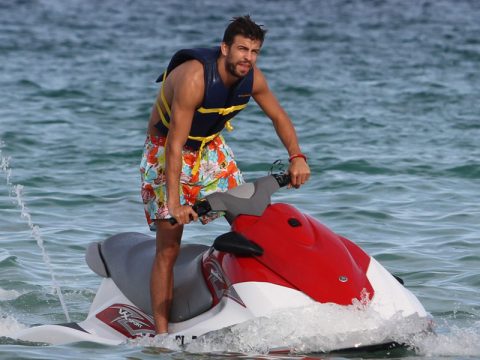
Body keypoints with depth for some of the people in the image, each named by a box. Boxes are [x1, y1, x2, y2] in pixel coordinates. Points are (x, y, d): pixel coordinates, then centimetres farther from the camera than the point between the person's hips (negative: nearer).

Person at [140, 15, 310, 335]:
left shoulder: (253, 78, -12)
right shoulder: (194, 78, -33)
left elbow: (278, 116, 6)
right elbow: (175, 145, -34)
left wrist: (296, 156, -10)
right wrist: (173, 203, -38)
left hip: (211, 148, 7)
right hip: (167, 153, -7)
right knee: (169, 247, -13)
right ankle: (161, 333, -13)